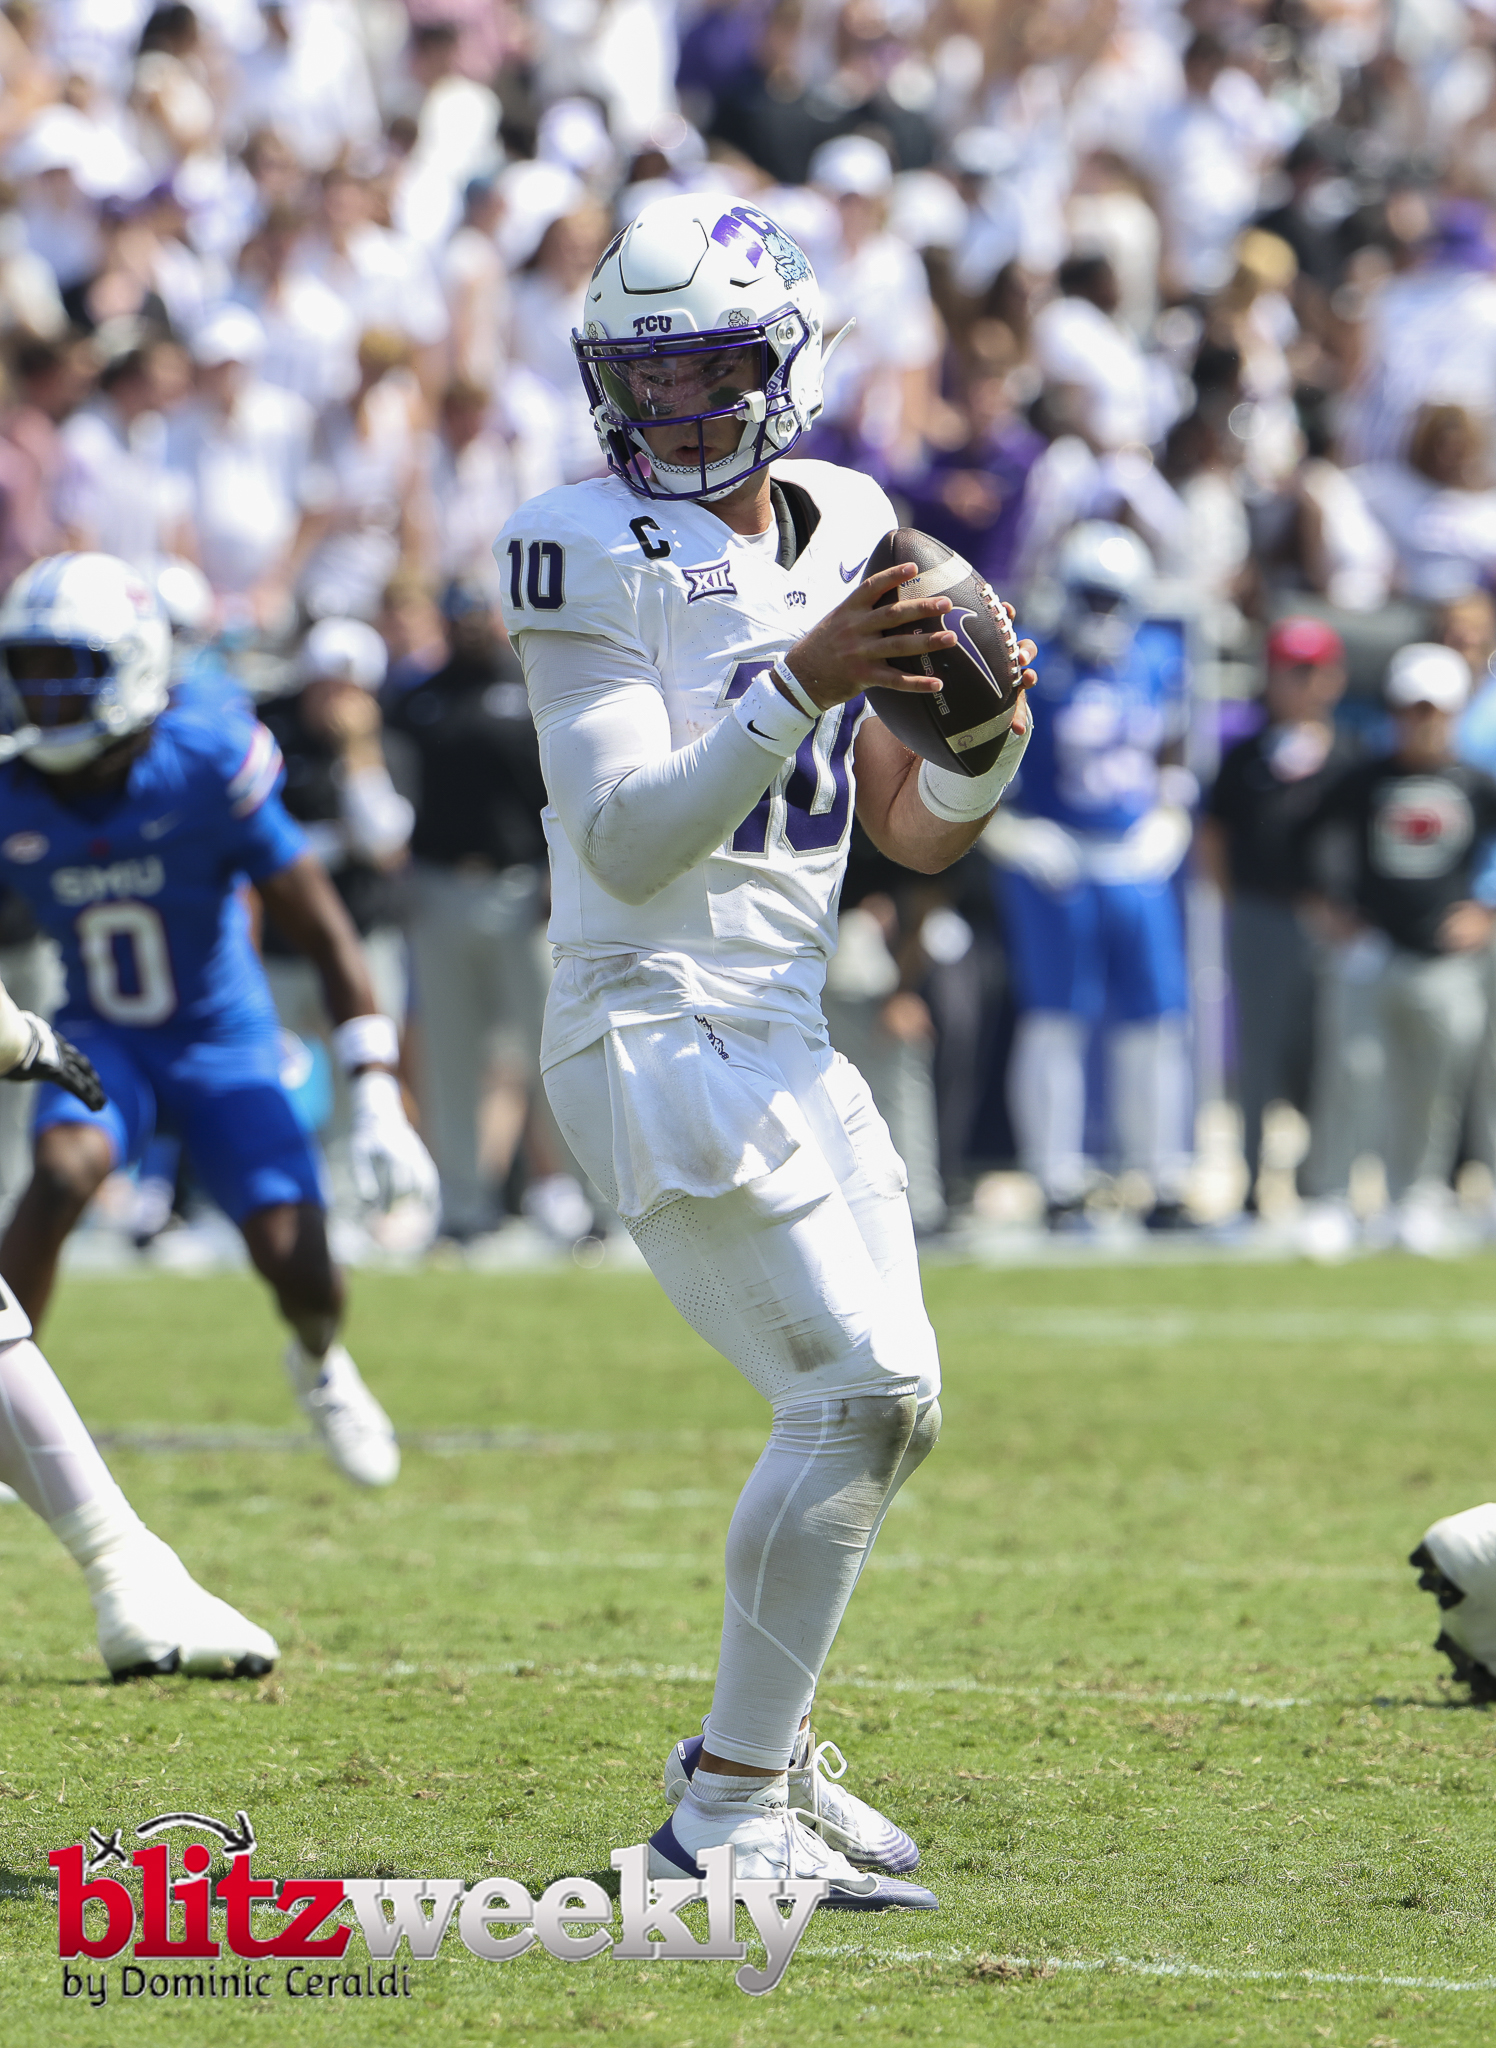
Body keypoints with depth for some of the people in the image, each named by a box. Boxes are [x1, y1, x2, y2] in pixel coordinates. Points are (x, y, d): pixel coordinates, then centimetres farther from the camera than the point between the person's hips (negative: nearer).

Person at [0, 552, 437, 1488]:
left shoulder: (207, 766, -22)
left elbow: (327, 932, -18)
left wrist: (378, 1101, -22)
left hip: (224, 1042, -1)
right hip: (105, 1041, 1)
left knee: (301, 1268, -11)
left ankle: (321, 1364, 28)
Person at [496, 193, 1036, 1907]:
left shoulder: (847, 531, 10)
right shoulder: (598, 557, -12)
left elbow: (915, 835, 14)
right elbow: (627, 844, -21)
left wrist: (983, 740, -8)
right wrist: (799, 687, -30)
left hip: (783, 1040, 8)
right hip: (656, 1035, -8)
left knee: (888, 1406, 11)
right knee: (855, 1390, -16)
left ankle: (758, 1750, 27)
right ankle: (727, 1810, -12)